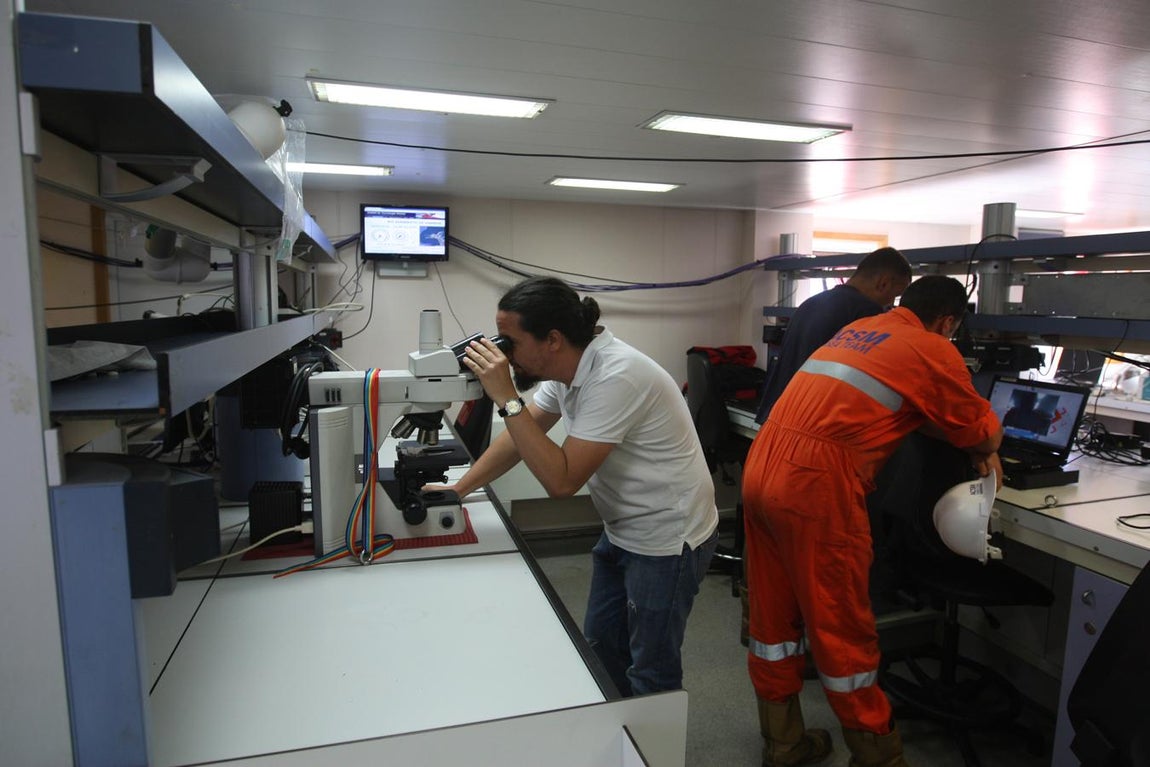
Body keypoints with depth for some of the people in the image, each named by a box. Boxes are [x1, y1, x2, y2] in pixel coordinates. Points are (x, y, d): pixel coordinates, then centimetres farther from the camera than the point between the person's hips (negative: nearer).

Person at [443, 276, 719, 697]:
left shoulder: (615, 377, -30)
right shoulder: (565, 365, -3)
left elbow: (562, 480, -30)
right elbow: (520, 436, 7)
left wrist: (506, 398, -30)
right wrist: (456, 490, 4)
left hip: (666, 540, -9)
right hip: (622, 531, 9)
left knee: (650, 675, 6)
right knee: (600, 646, 22)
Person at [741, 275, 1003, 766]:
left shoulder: (856, 330, 23)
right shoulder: (932, 350, 2)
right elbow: (984, 432, 13)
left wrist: (963, 441, 29)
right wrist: (985, 450, 35)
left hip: (762, 468, 8)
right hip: (816, 484, -8)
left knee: (773, 615, 17)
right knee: (843, 629, 8)